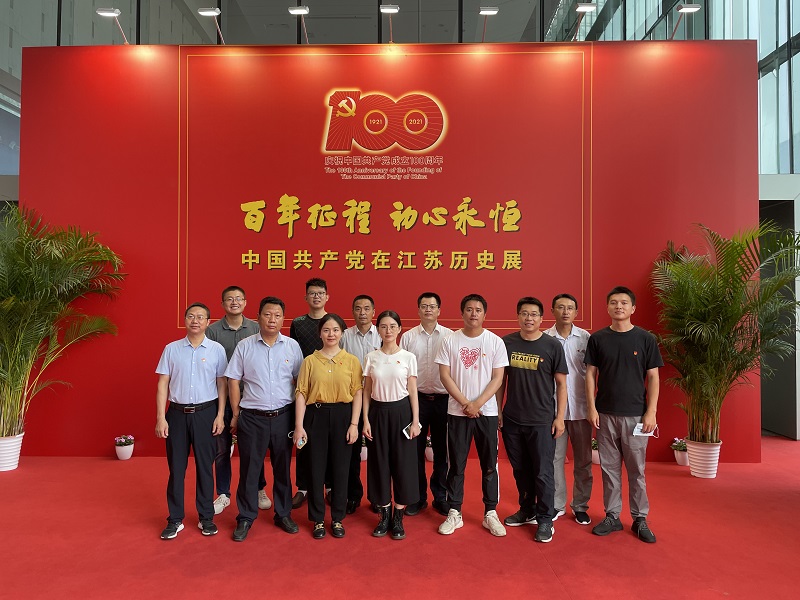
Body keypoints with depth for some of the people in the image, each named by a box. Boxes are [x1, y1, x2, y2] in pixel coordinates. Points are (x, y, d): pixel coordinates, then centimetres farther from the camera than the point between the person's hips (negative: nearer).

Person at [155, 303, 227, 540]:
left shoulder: (217, 350, -1)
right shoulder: (171, 349, 3)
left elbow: (222, 384, 1)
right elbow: (163, 384, 2)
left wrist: (220, 416, -4)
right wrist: (160, 418, -3)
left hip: (206, 413, -1)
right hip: (177, 413, 1)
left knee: (205, 467, 7)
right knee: (176, 467, 8)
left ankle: (206, 517, 21)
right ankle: (175, 519, 22)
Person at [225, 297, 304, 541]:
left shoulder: (292, 346, 0)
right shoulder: (245, 346, -1)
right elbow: (233, 381, 3)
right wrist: (236, 414, 1)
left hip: (283, 417, 1)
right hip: (252, 418, -1)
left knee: (283, 468, 12)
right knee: (249, 469, 7)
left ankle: (283, 514, 28)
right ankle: (245, 518, 23)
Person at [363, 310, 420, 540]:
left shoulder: (408, 357, -2)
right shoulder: (371, 357, 2)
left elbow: (412, 391, -1)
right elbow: (366, 391, 4)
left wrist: (415, 421, -5)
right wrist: (365, 420, -2)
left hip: (401, 412, -1)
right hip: (378, 412, 2)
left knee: (403, 463, 2)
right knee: (379, 463, 6)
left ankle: (398, 517, 16)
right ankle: (384, 515, 21)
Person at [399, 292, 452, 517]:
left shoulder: (449, 336, 0)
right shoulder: (408, 337, 3)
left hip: (443, 399, -1)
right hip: (416, 398, 1)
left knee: (441, 451, 9)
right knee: (415, 449, 8)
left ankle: (440, 497, 24)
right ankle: (418, 497, 23)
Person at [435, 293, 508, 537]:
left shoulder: (495, 341, -1)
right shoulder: (450, 341, -1)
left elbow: (497, 378, -3)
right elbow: (445, 375, -4)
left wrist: (478, 404, -13)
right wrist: (465, 403, -11)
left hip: (487, 412, 0)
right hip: (457, 412, 0)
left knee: (489, 465, 8)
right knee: (456, 465, 7)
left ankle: (491, 513, 21)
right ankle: (454, 513, 19)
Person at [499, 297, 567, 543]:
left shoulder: (552, 346, -5)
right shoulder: (506, 343, 1)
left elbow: (561, 384, 0)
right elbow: (501, 380, 8)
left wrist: (560, 417, -3)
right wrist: (498, 411, 6)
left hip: (542, 421, -3)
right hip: (512, 420, 3)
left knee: (543, 472, 2)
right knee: (520, 470, 15)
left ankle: (545, 519, 17)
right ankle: (527, 510, 33)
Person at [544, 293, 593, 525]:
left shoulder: (585, 338, 0)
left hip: (580, 408, 1)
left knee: (583, 460, 10)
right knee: (554, 458, 8)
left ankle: (580, 505, 25)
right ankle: (557, 504, 22)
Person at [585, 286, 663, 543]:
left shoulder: (645, 339, -1)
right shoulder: (598, 338, 2)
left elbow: (653, 377, 0)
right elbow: (591, 374, 4)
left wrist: (651, 411, -7)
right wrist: (591, 407, -3)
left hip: (635, 414, -1)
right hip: (605, 414, 2)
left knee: (637, 469, 6)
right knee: (609, 468, 9)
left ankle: (640, 519, 19)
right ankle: (612, 516, 21)